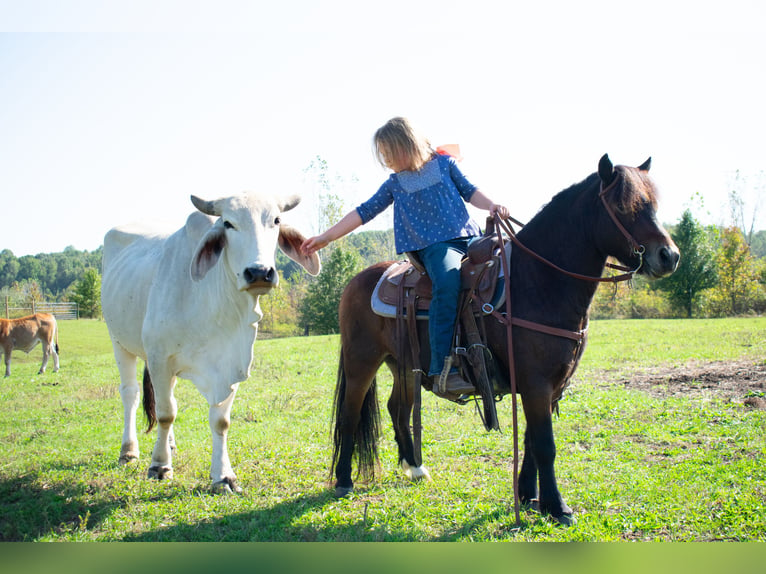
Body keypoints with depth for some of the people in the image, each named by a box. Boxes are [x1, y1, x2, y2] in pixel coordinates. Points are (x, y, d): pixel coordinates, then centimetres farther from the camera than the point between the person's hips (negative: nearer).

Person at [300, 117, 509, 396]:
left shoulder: (444, 163, 15)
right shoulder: (395, 183, 15)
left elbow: (469, 191, 17)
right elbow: (364, 211, 15)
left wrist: (491, 206, -3)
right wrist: (325, 238, 13)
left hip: (469, 236, 3)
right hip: (434, 246, -3)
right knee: (448, 282, -34)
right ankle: (443, 370, -38)